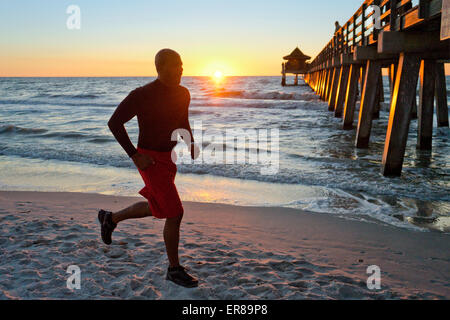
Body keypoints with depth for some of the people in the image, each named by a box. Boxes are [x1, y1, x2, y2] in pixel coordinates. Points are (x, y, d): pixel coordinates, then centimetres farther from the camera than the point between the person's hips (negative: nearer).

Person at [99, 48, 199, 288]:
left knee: (156, 208, 22)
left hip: (168, 158, 8)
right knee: (175, 213, -8)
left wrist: (191, 146, 3)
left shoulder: (183, 94, 3)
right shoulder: (142, 95, -18)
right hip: (150, 159, -8)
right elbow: (114, 123, -14)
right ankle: (174, 269, 11)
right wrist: (134, 155, -18)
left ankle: (110, 218, 45)